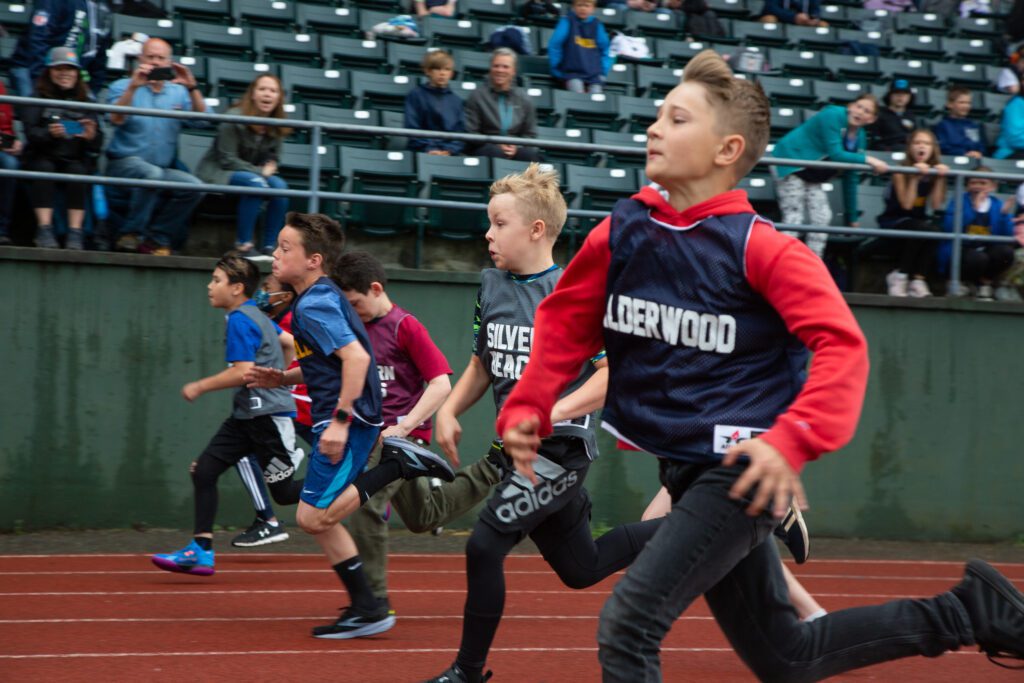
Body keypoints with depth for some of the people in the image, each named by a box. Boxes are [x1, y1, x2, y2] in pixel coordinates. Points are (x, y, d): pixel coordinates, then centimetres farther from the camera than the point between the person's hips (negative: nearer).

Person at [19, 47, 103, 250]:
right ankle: (44, 230, -36)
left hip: (75, 161, 1)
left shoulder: (84, 103, 14)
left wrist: (91, 136, -22)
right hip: (41, 158, -1)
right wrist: (49, 133, -32)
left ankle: (75, 233, -33)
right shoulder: (37, 99, 7)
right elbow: (31, 132, -10)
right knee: (44, 168, -33)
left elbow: (98, 144, 3)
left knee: (78, 171, -30)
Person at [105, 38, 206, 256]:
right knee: (152, 173, -37)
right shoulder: (122, 87, 9)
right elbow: (116, 119, -11)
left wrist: (192, 88, -13)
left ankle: (156, 238, -13)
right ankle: (130, 234, -22)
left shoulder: (179, 92, 16)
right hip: (125, 163, -4)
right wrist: (133, 87, -22)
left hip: (163, 169, 4)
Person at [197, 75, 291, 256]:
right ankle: (243, 244, -30)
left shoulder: (277, 126, -1)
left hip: (254, 174, 6)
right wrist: (260, 172, -22)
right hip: (218, 173, -6)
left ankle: (269, 246, -20)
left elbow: (272, 159, 11)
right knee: (256, 183, -34)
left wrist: (269, 169, -14)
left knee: (280, 186, -23)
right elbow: (227, 160, -17)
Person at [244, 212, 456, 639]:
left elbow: (356, 356, -27)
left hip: (346, 421, -10)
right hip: (344, 419, 10)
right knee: (320, 518, 12)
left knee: (313, 517, -10)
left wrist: (340, 420, -28)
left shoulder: (313, 305, -15)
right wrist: (283, 379, 17)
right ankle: (365, 609, 12)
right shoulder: (325, 297, 16)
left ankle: (397, 463, -9)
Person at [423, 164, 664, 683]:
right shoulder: (492, 285, 6)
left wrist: (553, 412, -28)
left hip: (562, 447, -8)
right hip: (518, 446, 8)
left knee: (484, 547, -14)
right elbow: (482, 364, 18)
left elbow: (614, 371, -19)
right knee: (581, 570, 15)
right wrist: (449, 411, 3)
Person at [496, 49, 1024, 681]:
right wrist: (527, 410, -2)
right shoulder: (621, 234, 2)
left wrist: (792, 442, -31)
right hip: (684, 473, 7)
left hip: (744, 472, -7)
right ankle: (967, 612, 29)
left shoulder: (761, 248, -14)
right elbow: (565, 326, 12)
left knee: (627, 625, -19)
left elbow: (842, 345, -19)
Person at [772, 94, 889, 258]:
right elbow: (835, 154, -27)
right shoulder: (833, 116, -19)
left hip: (811, 174, 9)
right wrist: (868, 160, -27)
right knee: (793, 217, -15)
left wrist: (853, 217, 9)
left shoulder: (859, 137, 5)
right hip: (790, 162, -9)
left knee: (822, 217, 1)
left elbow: (850, 178, 9)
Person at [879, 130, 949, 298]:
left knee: (933, 231, -31)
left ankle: (918, 279, -25)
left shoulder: (934, 172, 0)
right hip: (893, 222, -4)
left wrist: (940, 179, -17)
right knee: (922, 229, -34)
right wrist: (915, 178, -27)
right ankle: (899, 276, -21)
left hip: (920, 221, 4)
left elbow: (936, 206, -10)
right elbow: (906, 204, -22)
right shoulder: (902, 172, -11)